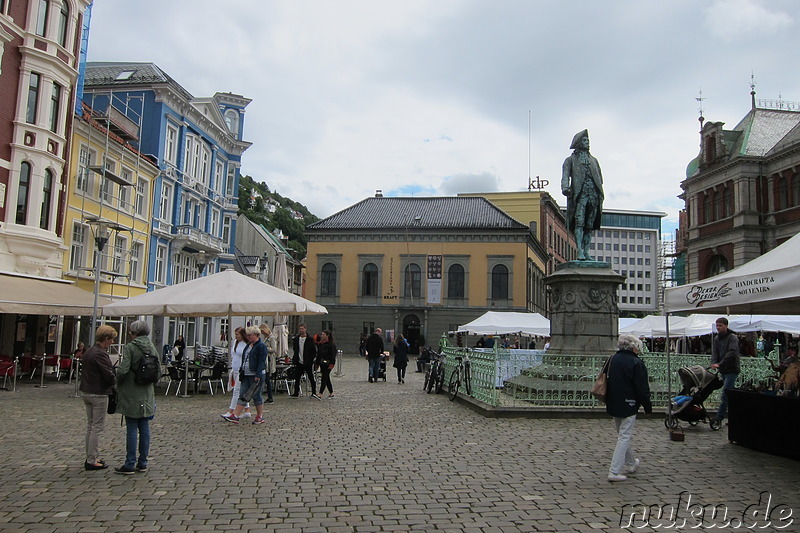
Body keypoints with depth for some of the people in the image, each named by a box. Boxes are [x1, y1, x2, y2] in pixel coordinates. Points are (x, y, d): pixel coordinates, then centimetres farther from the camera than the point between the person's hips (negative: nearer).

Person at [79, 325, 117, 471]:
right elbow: (109, 375, -22)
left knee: (90, 425, 16)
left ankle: (90, 457, 24)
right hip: (98, 394, -10)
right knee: (97, 427, -2)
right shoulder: (100, 354, -19)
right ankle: (91, 461, 2)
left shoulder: (88, 352, 10)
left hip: (86, 392, 10)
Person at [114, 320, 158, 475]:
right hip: (147, 395, 6)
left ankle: (130, 465, 5)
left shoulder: (130, 347, -12)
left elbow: (123, 370, -20)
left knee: (132, 429, -1)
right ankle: (142, 463, 16)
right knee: (144, 428, 10)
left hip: (131, 394, -6)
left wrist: (117, 382, 0)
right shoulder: (153, 348, 7)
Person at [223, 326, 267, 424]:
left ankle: (260, 417, 13)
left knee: (256, 396, 0)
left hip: (256, 375, -8)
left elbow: (261, 362, -17)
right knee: (242, 395, 4)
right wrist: (242, 372, 17)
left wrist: (258, 376, -22)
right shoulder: (248, 345, 16)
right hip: (246, 375, 8)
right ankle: (235, 416, 3)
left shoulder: (261, 346, -12)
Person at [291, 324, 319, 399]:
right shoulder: (296, 339, 9)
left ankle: (314, 393, 7)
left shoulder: (310, 340, -5)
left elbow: (314, 352, -4)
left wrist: (311, 360, -10)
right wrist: (295, 359, 11)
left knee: (311, 378, -1)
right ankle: (296, 393, 17)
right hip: (299, 362, 5)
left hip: (308, 363, -5)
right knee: (297, 378, 8)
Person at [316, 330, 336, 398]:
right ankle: (331, 393, 20)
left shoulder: (331, 344, -10)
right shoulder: (320, 344, 12)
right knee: (327, 378, 11)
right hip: (322, 363, 8)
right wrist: (317, 363, 14)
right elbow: (318, 354, 17)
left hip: (328, 363, -8)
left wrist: (331, 364, -20)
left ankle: (320, 394, -16)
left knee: (324, 378, -11)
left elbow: (333, 355, -14)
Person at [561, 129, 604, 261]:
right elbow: (565, 176, -4)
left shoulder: (593, 160, 25)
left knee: (590, 225, 2)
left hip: (593, 195, 4)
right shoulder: (570, 160, 12)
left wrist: (600, 196, 11)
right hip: (579, 195, -4)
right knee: (579, 223, -16)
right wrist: (565, 188, -25)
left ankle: (586, 252, 4)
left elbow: (600, 179, 22)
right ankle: (580, 252, -22)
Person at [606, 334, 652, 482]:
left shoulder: (612, 359, 4)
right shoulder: (636, 363, -15)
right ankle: (614, 471, -5)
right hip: (628, 406, -7)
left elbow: (606, 380, 13)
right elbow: (642, 388, -13)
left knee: (622, 435, 21)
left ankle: (631, 464, 38)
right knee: (624, 437, -2)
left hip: (613, 404, 7)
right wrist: (648, 407, -1)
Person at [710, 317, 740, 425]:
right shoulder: (716, 339, 12)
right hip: (723, 370, 7)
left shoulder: (732, 337, -10)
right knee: (730, 394, 14)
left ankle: (719, 419, -12)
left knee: (724, 395, -12)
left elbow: (732, 353, -22)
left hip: (732, 370, -7)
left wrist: (720, 364, -29)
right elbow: (714, 352, 4)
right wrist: (714, 363, -17)